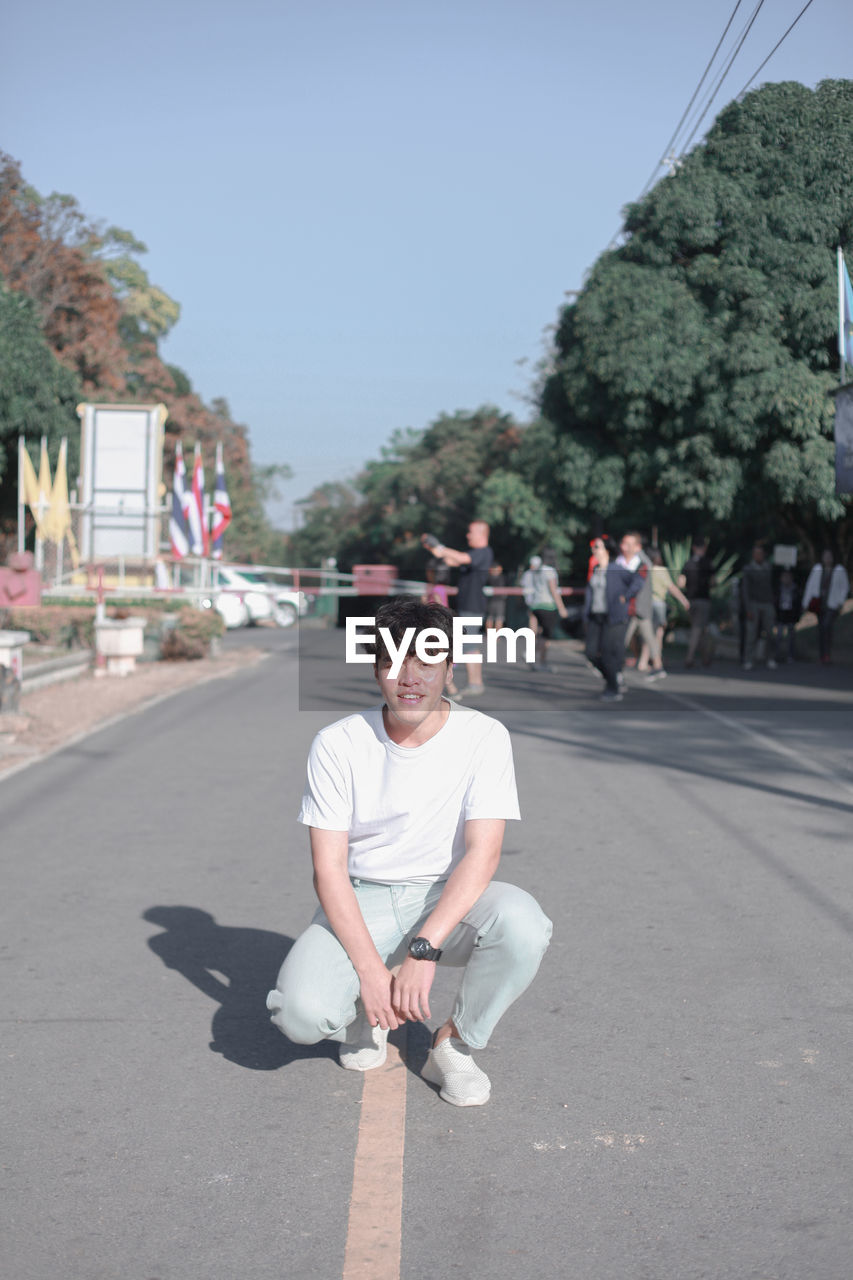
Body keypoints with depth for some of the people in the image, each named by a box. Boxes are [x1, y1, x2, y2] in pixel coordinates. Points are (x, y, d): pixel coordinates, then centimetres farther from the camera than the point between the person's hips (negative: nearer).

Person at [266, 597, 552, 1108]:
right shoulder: (338, 744, -9)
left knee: (522, 922, -33)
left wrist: (424, 949, -28)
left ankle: (454, 1045, -6)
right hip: (363, 898, 0)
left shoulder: (484, 736, -10)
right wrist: (370, 967, -23)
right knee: (301, 1013, -27)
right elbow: (329, 868, -11)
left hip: (449, 896, 0)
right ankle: (369, 1010, 11)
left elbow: (482, 853, -17)